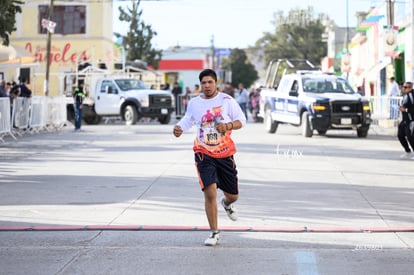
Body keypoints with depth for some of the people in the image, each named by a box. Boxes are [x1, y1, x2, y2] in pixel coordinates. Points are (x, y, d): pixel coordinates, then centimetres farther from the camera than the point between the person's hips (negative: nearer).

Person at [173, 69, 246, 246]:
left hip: (225, 153, 1)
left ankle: (227, 204, 52)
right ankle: (214, 233, -4)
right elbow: (188, 119, 18)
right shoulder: (194, 103, 2)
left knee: (233, 195, 11)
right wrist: (179, 128, -4)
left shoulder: (226, 100, -3)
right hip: (204, 154, -1)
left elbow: (241, 120, -1)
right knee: (210, 192, -16)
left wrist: (228, 126, -20)